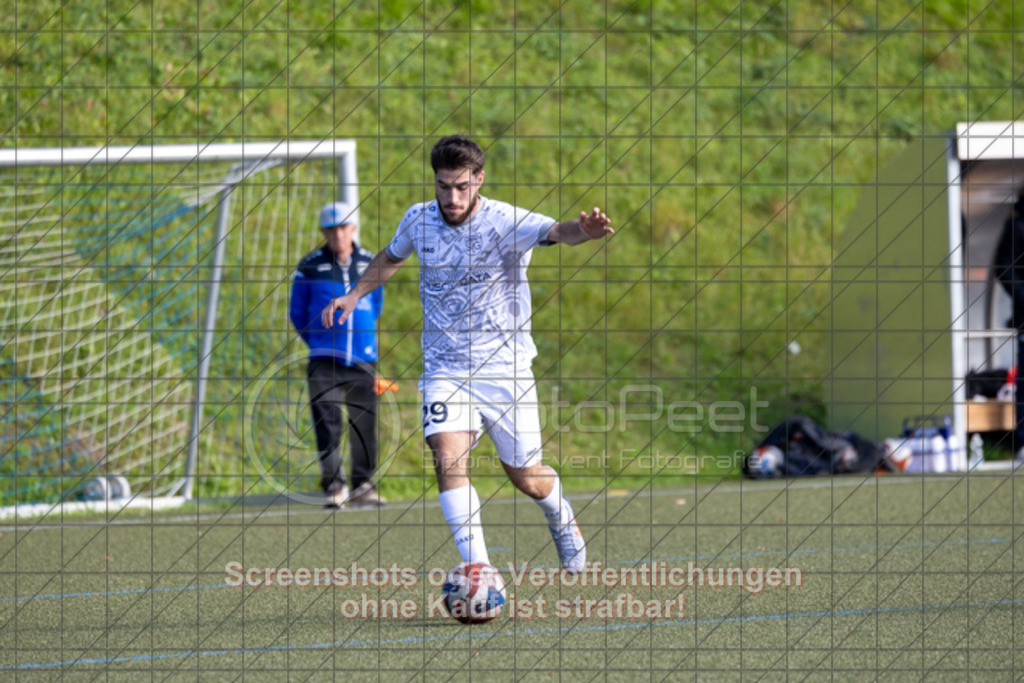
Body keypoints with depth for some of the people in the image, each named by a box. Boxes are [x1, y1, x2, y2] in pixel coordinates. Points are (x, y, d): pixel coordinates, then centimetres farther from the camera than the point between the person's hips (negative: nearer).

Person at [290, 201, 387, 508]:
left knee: (365, 424, 5)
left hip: (363, 360, 2)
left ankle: (362, 485, 15)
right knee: (327, 423, -10)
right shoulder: (310, 266, 0)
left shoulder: (369, 264, 7)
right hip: (325, 361, -2)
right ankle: (334, 485, -7)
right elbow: (298, 313, 10)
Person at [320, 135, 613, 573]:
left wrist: (583, 231, -60)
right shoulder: (419, 221, -2)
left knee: (526, 478, 7)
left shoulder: (506, 222, -16)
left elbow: (555, 231, -38)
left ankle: (562, 519, 43)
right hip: (444, 369, 2)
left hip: (505, 369, -2)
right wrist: (354, 295, 12)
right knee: (448, 458, -22)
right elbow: (391, 258, 23)